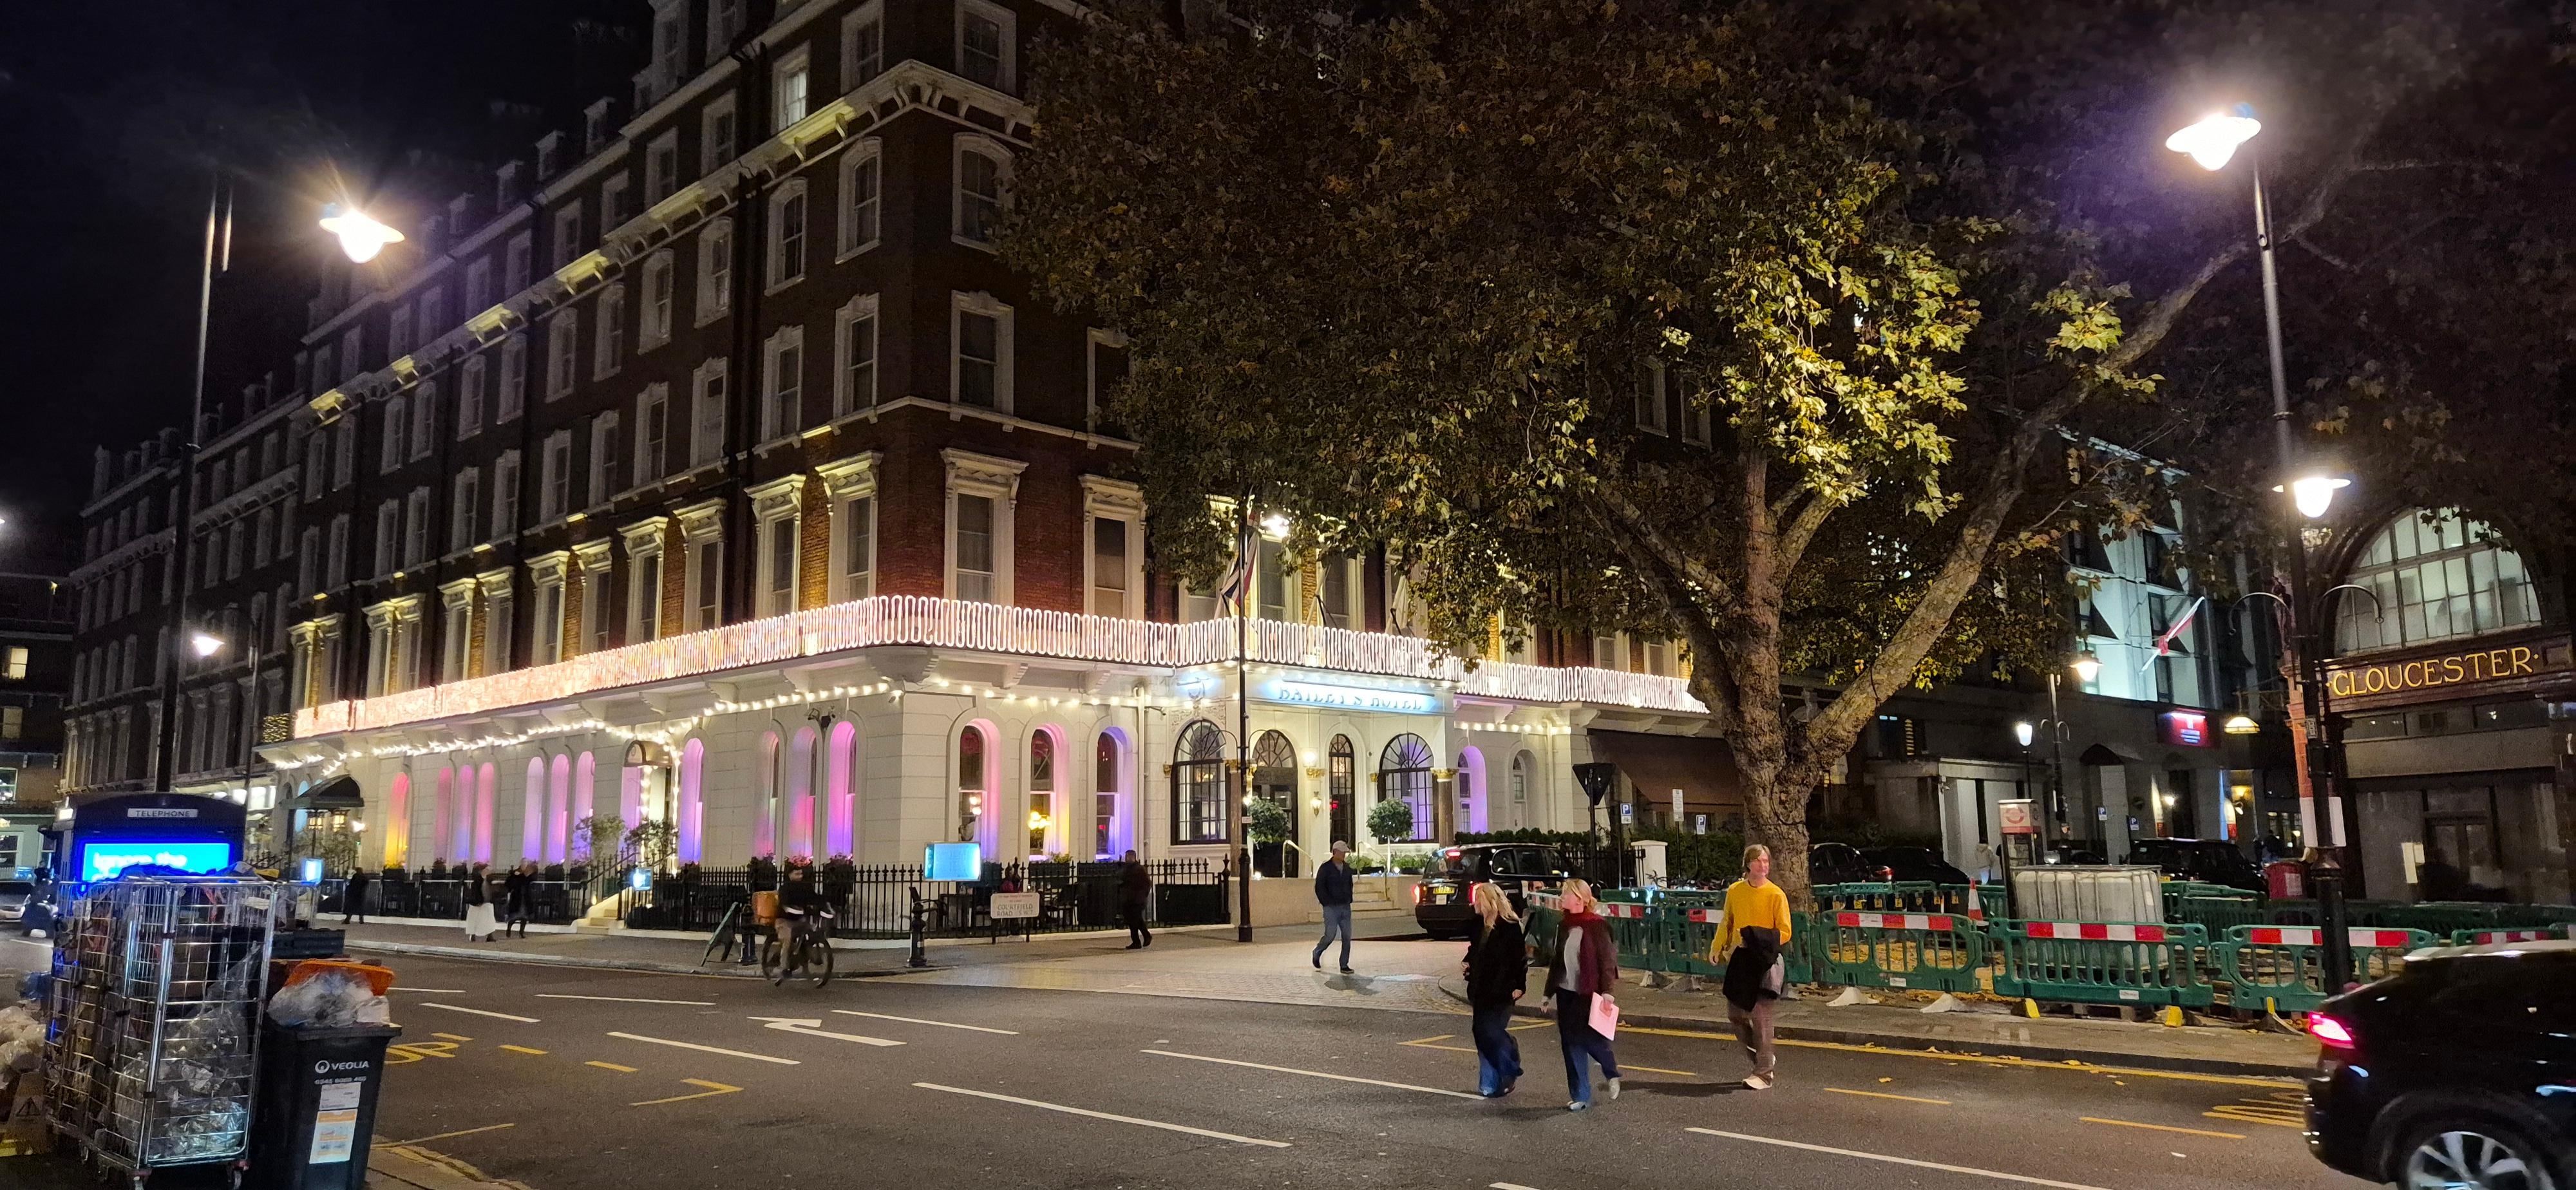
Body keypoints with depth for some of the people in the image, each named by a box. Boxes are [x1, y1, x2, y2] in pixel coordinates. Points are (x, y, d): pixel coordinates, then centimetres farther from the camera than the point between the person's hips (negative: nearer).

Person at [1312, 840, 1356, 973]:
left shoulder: (1347, 867, 11)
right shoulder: (1325, 868, -6)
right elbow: (1319, 888, -8)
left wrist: (1349, 900, 10)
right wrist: (1327, 903, -13)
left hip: (1346, 907, 5)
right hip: (1331, 908, -5)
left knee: (1347, 937, 0)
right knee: (1330, 935, -9)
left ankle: (1344, 965, 7)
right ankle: (1317, 954, 19)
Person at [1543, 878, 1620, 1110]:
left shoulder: (1596, 926, -10)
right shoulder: (1563, 926, 12)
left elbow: (1607, 959, -13)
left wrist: (1607, 991, -19)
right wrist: (1549, 992, 18)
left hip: (1589, 994, -7)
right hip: (1566, 994, 7)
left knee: (1592, 1040, -5)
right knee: (1571, 1044, 6)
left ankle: (1612, 1075, 26)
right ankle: (1580, 1096, 13)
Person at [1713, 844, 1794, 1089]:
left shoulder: (1776, 894, -9)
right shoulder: (1734, 891, 5)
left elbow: (1784, 933, -8)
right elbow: (1726, 923, 17)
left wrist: (1757, 940, -18)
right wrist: (1719, 947, 6)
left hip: (1766, 960, -5)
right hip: (1740, 959, 5)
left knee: (1760, 1015, -8)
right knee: (1735, 1015, 9)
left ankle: (1764, 1074, 2)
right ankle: (1764, 1059, 28)